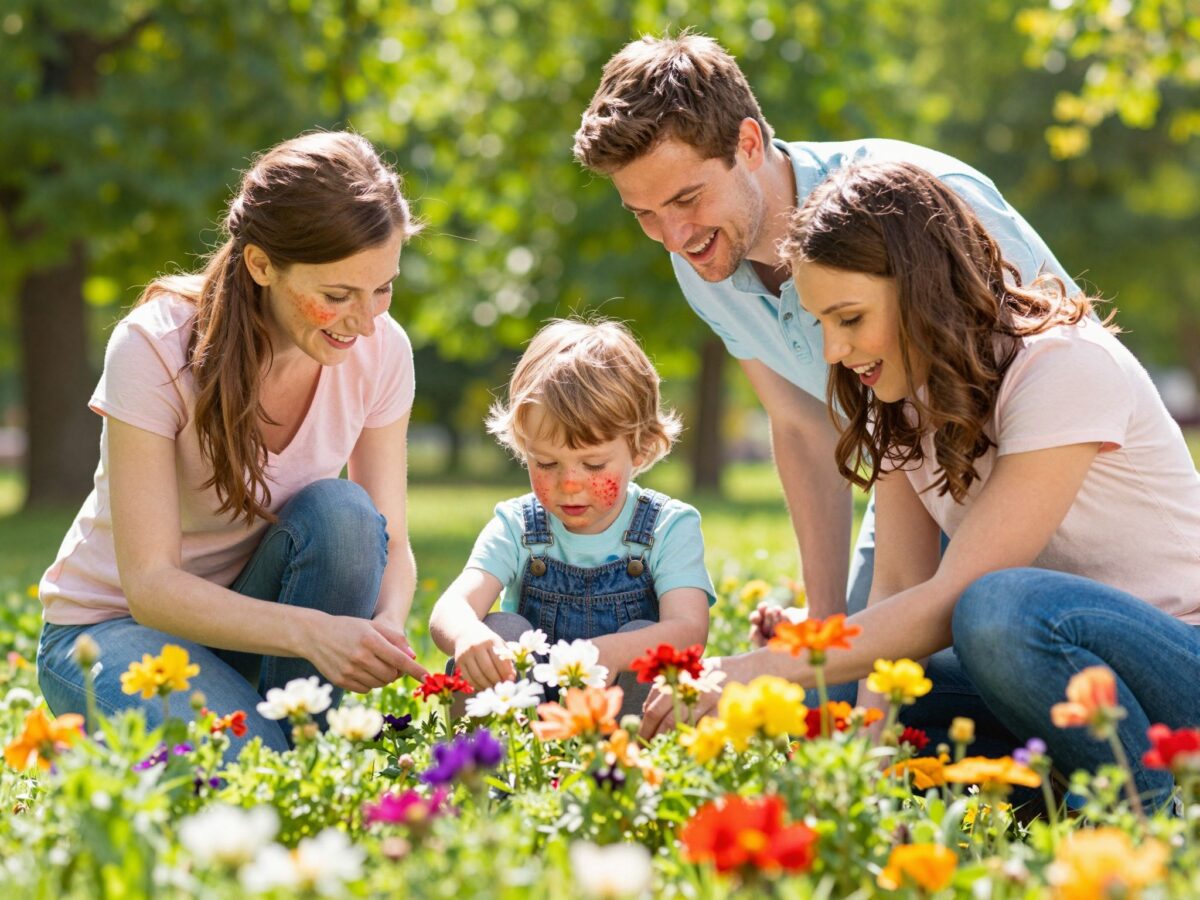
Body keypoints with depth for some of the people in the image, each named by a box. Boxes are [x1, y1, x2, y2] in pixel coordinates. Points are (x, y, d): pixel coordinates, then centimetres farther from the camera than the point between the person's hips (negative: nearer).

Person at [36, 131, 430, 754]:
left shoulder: (380, 351, -13)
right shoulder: (156, 347, -26)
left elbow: (389, 544, -8)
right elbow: (149, 583, -28)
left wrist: (386, 624, -33)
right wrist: (310, 631, -43)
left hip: (253, 607, 4)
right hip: (115, 624, -4)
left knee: (341, 512, -28)